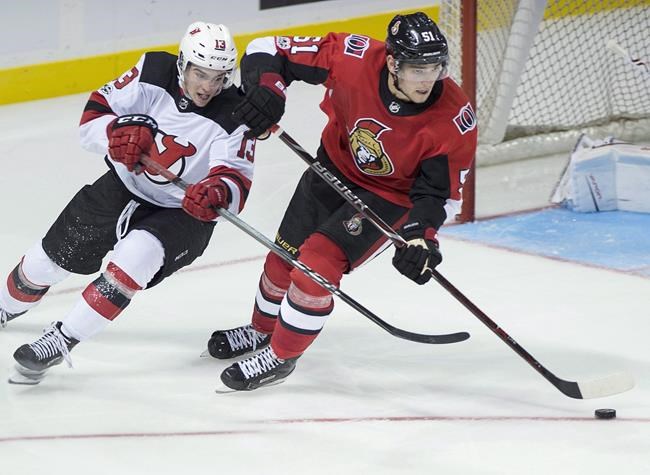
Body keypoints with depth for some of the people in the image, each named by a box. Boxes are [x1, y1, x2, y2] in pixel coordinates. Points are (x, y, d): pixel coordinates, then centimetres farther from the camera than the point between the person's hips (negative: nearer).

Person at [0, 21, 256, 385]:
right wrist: (118, 131, -33)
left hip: (183, 214, -3)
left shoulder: (235, 116, -24)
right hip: (123, 187, 4)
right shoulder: (153, 72, -16)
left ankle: (61, 341, -22)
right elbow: (92, 118, -11)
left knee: (134, 258, -32)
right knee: (50, 257, 11)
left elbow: (237, 181, -33)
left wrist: (218, 191, -56)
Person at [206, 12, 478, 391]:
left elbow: (439, 191, -18)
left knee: (317, 263, -17)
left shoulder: (454, 119, -30)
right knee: (285, 257, 15)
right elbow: (268, 50, -20)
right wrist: (265, 87, -39)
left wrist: (420, 238, -32)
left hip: (390, 195, -3)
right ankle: (262, 330, 46)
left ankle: (281, 356, 4)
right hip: (336, 167, 3)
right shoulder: (354, 58, -30)